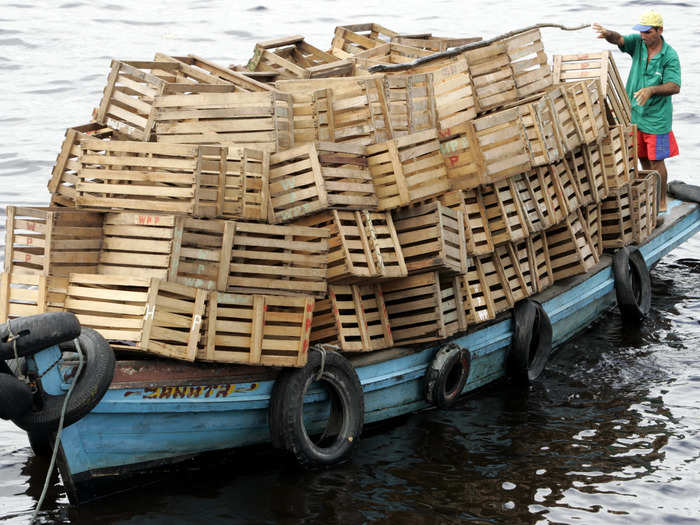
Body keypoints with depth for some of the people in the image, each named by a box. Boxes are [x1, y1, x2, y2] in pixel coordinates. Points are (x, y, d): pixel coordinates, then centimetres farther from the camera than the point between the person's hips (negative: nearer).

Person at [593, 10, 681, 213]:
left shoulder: (670, 56, -14)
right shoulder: (638, 42, -3)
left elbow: (675, 86, -20)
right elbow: (619, 40, -20)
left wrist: (651, 90, -36)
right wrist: (608, 34, -43)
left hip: (656, 116, -5)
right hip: (634, 113, 5)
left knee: (656, 160, 1)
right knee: (643, 158, 14)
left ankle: (662, 202, 14)